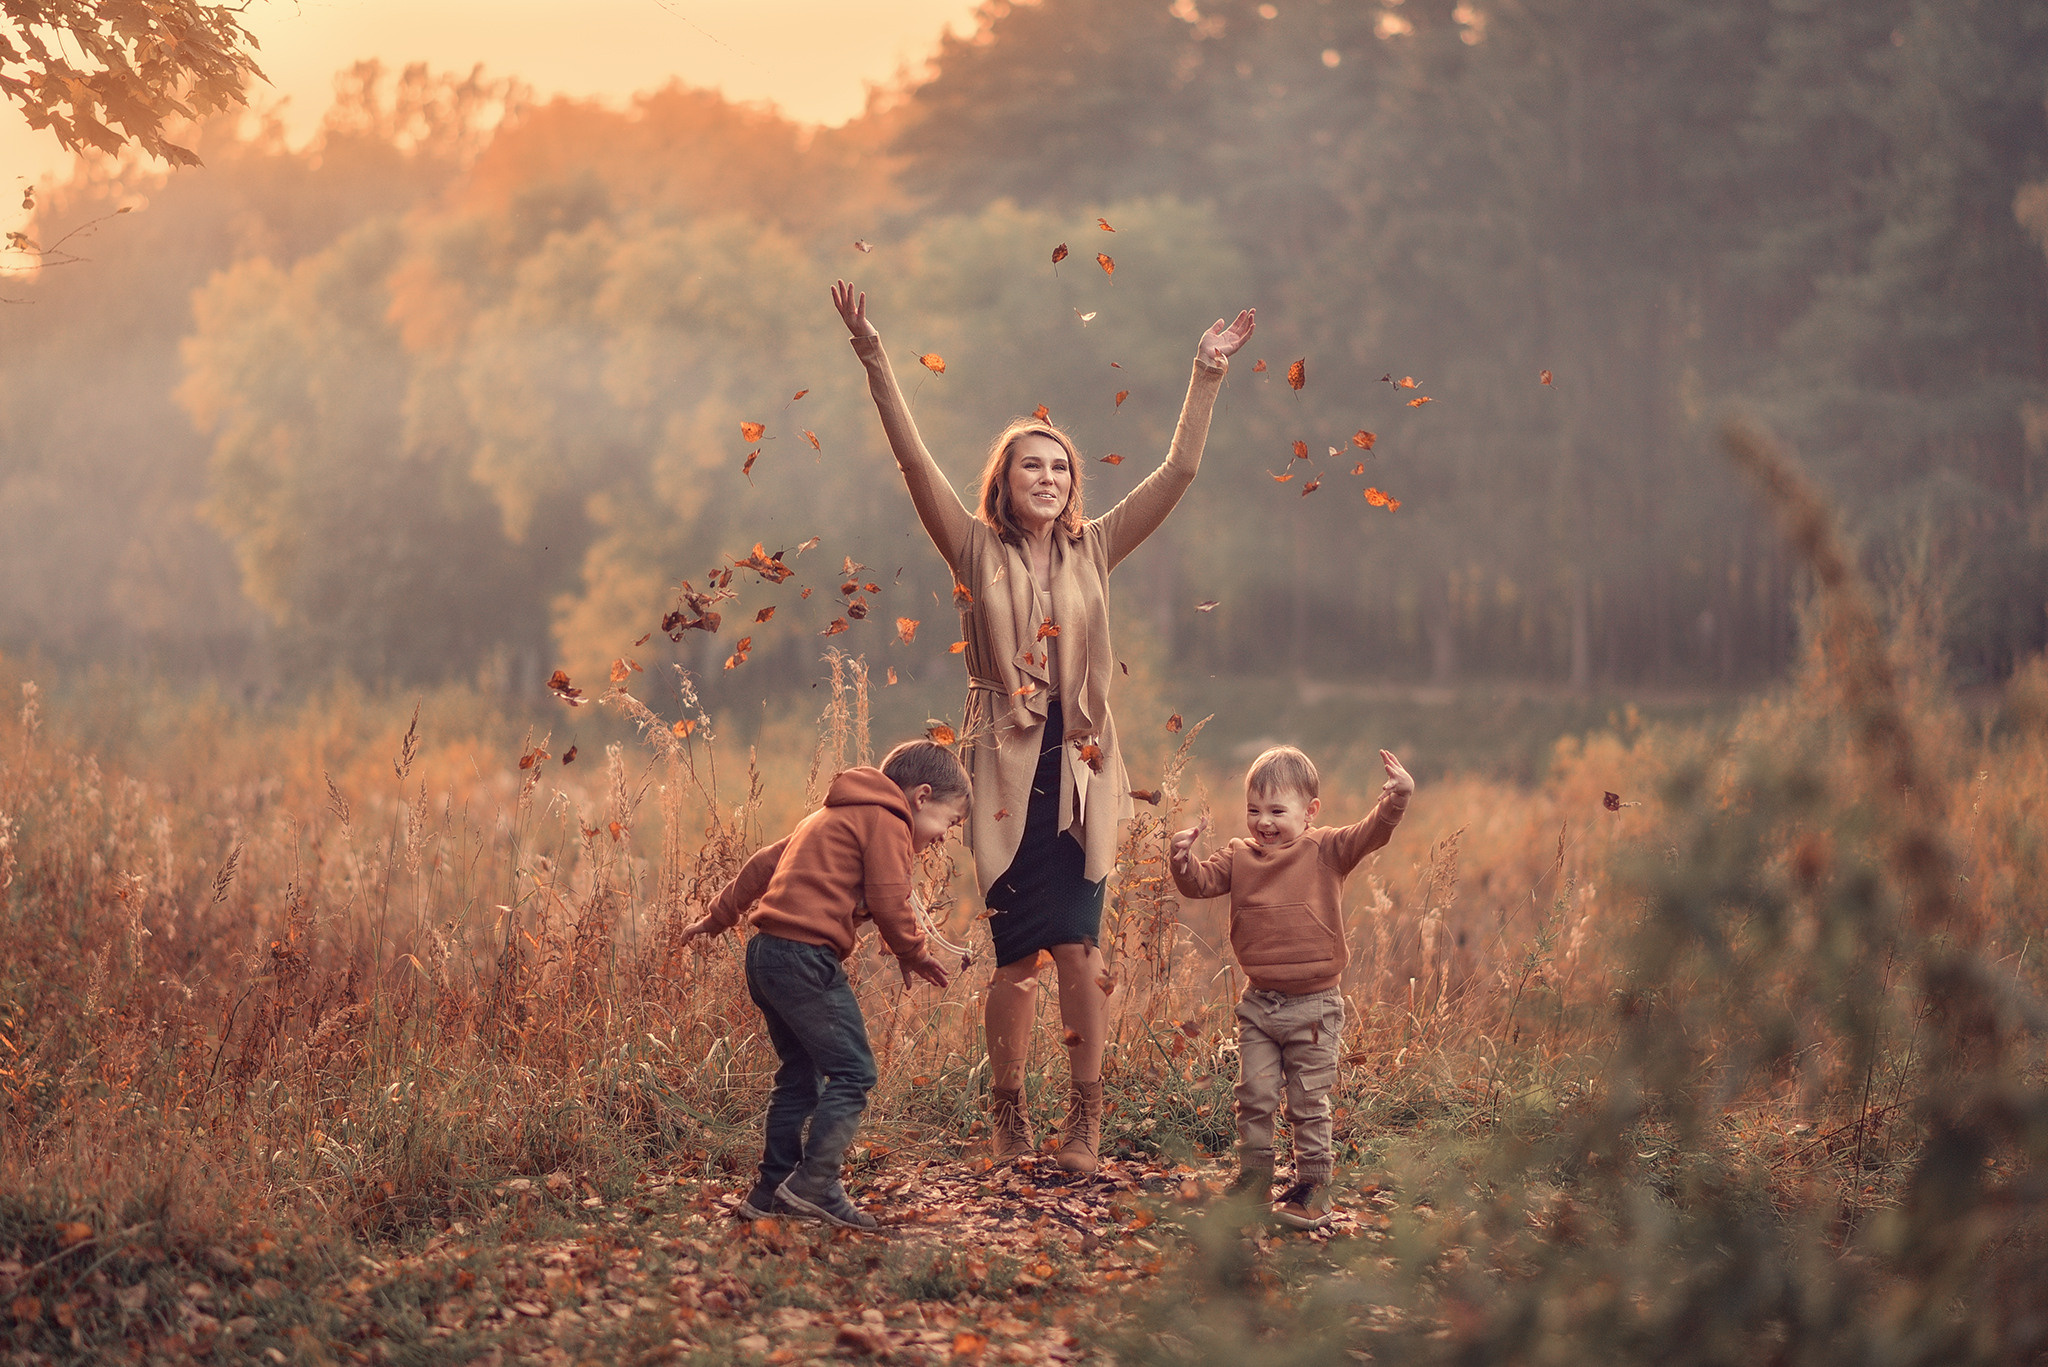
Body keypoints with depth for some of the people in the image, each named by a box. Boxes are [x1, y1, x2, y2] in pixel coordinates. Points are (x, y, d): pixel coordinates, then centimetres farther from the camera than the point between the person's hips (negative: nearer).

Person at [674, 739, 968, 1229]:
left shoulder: (834, 817, 28)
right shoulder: (887, 822, -1)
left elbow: (764, 863, 30)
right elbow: (889, 902, -9)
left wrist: (718, 916, 36)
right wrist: (914, 954, 7)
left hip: (765, 951, 10)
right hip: (805, 956, -10)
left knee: (801, 1076, 16)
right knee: (852, 1071, -9)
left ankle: (772, 1191, 17)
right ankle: (814, 1183, -15)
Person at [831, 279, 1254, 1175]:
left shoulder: (1092, 551, 11)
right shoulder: (978, 551, 5)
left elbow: (1178, 472, 10)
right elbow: (914, 461, -3)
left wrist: (1208, 376, 7)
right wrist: (873, 359, -10)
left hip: (1079, 769, 1)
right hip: (1006, 768, -1)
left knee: (1077, 945, -7)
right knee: (1018, 954, -1)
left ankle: (1085, 1119, -1)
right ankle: (1006, 1116, 15)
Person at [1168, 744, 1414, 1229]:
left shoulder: (1326, 852, -5)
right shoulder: (1239, 857, 5)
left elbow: (1371, 833, -16)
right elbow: (1200, 882, -1)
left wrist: (1396, 798, -32)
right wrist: (1183, 859, -22)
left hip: (1313, 1006, -3)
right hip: (1259, 1002, 3)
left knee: (1309, 1103, 4)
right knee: (1254, 1097, 7)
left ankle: (1313, 1186, 13)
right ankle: (1253, 1177, 21)